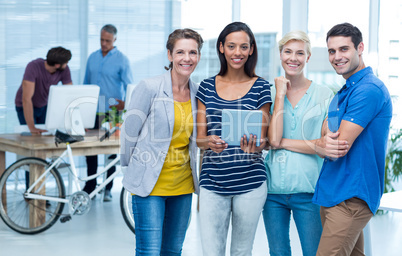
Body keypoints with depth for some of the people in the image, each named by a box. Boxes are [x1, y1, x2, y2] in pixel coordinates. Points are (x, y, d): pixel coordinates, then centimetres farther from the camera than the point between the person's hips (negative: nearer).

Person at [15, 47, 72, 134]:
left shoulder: (64, 70, -20)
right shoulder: (33, 67, -34)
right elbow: (27, 98, -38)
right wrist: (32, 128, -43)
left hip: (45, 105, 4)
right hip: (26, 107, -4)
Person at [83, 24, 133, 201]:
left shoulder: (122, 60, -4)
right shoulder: (93, 57, 11)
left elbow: (130, 86, -9)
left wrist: (125, 103, -28)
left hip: (112, 112, -4)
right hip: (93, 111, 4)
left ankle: (108, 189, 13)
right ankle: (90, 187, 17)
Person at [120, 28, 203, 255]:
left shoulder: (198, 94, 4)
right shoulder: (150, 88, -11)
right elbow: (129, 131, -3)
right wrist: (132, 166, 7)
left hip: (183, 185, 5)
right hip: (150, 184, -5)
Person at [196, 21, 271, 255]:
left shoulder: (261, 87, 1)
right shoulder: (207, 87, 7)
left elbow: (264, 139, 1)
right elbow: (199, 137, 6)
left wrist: (255, 146, -23)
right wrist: (210, 142, -18)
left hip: (250, 182, -1)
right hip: (212, 183, 1)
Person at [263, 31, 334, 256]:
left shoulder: (325, 95, 0)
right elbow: (273, 139, -10)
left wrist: (283, 142, -9)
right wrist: (280, 94, -8)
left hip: (308, 190, -2)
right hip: (273, 188, 2)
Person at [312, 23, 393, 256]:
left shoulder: (369, 89, -15)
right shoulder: (343, 92, 18)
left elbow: (341, 145, -19)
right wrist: (325, 144, -10)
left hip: (351, 197, -9)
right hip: (331, 193, 9)